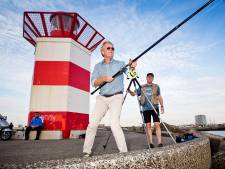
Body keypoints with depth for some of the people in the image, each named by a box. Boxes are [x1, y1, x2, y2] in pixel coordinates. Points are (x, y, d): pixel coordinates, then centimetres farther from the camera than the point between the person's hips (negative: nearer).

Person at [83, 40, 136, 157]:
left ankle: (124, 152, -6)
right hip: (102, 98, 3)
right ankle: (86, 151, 12)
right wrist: (104, 78, -17)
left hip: (116, 97, -3)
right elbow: (94, 83, 1)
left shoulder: (120, 64, 6)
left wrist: (132, 66, -34)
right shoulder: (98, 66, 11)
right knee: (92, 123, -1)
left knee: (114, 124, -17)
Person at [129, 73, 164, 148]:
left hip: (155, 108, -1)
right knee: (148, 125, 0)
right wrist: (129, 90, -9)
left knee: (157, 124, -9)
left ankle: (159, 142, -5)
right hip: (145, 109, 2)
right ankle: (151, 143, 4)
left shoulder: (156, 86, 12)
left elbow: (159, 97, 13)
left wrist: (162, 106, 4)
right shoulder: (142, 87, 14)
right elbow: (134, 94, 11)